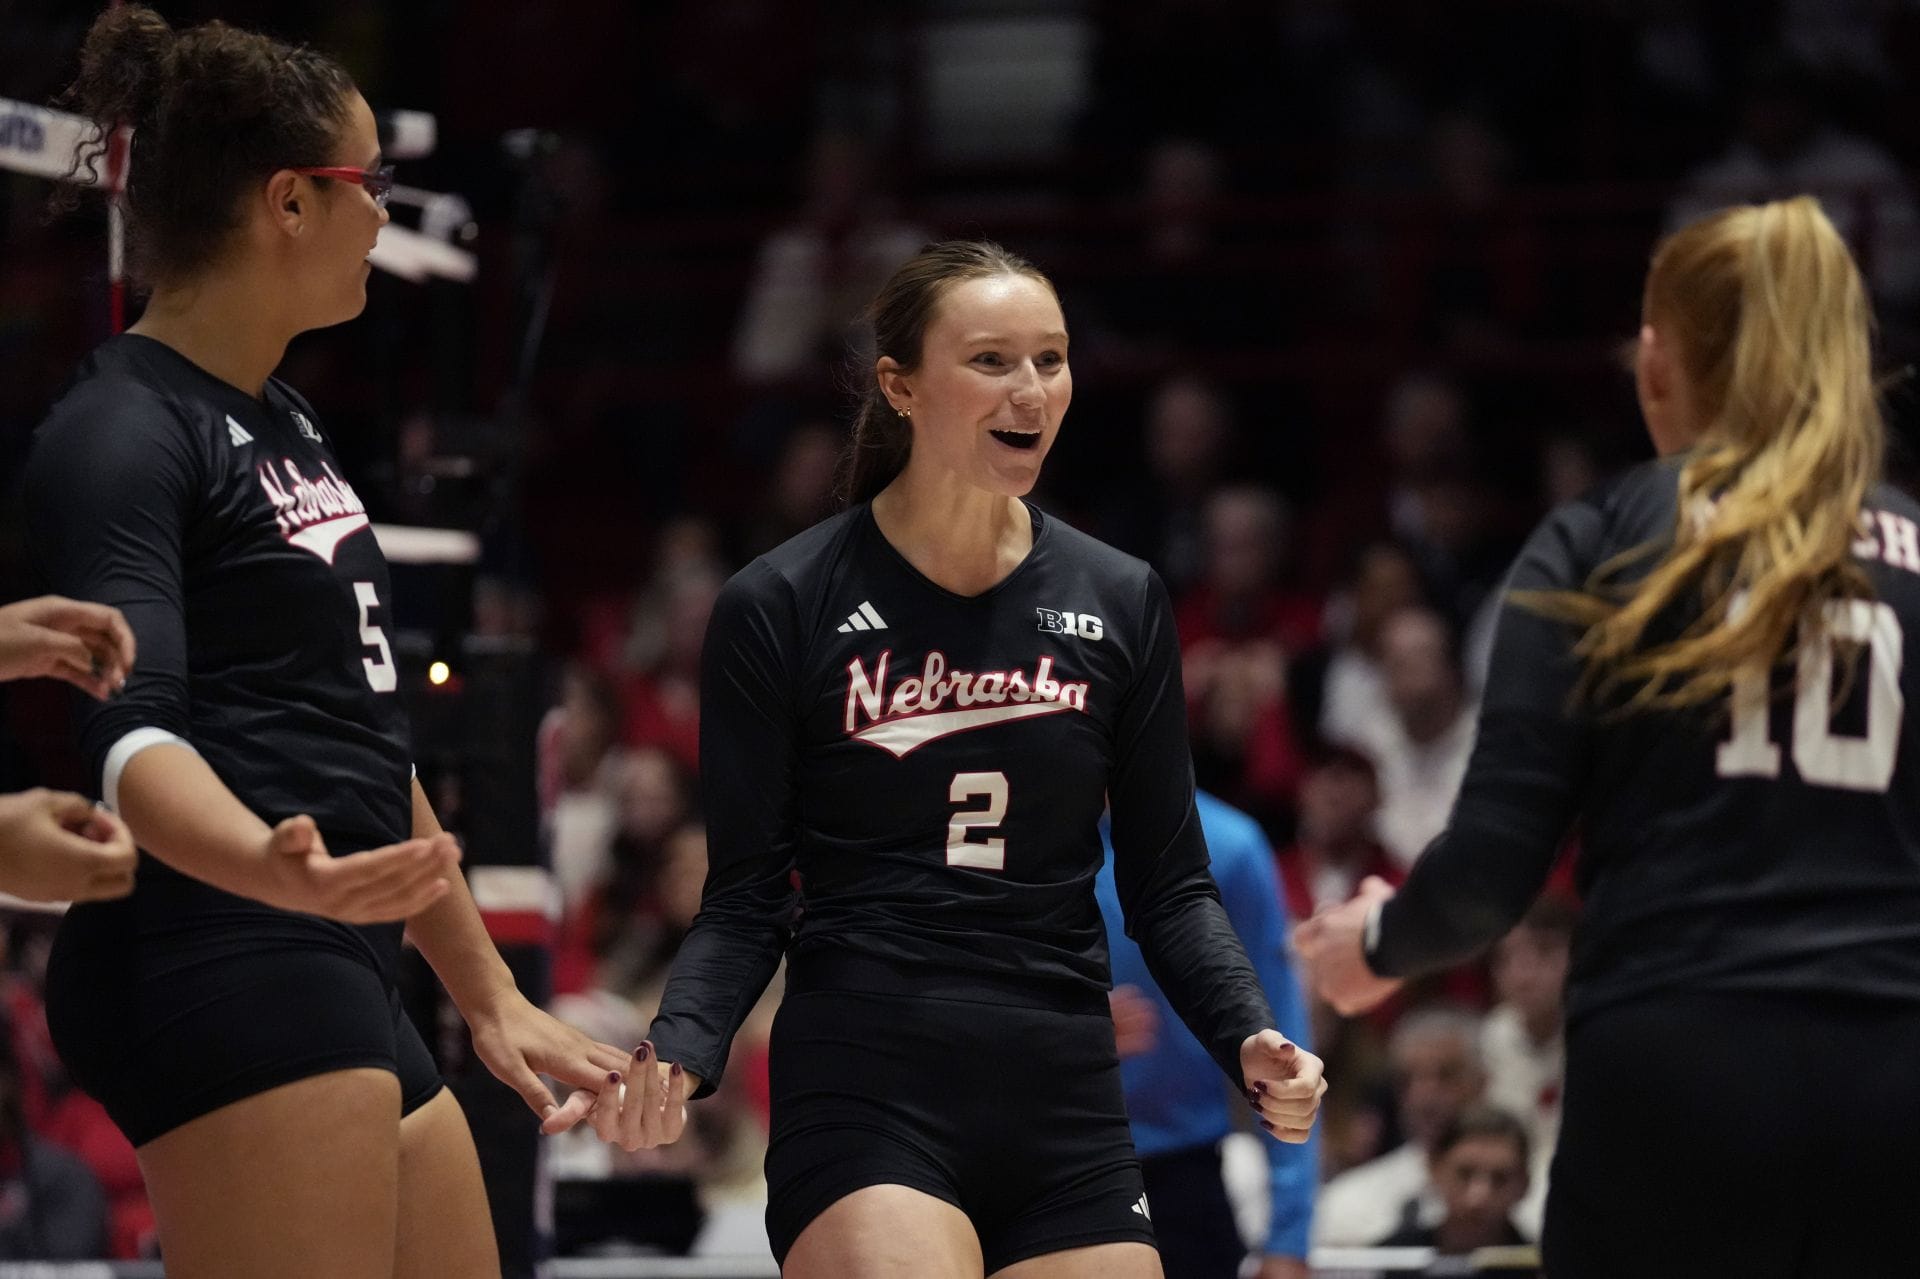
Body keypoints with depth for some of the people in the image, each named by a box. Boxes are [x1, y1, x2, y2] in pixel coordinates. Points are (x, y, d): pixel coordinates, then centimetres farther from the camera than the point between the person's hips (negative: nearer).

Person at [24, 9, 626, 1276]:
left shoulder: (284, 420, 19)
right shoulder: (127, 431, -10)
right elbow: (131, 731, -24)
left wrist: (489, 992, 30)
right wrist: (277, 869, -44)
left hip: (340, 985, 10)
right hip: (219, 967, -10)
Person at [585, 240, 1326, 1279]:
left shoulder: (1120, 605, 7)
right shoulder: (782, 608, -1)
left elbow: (1168, 889, 11)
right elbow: (746, 900, 1)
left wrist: (1249, 1040, -7)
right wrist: (678, 1053, -17)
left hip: (1066, 1110, 4)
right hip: (863, 1098, -4)